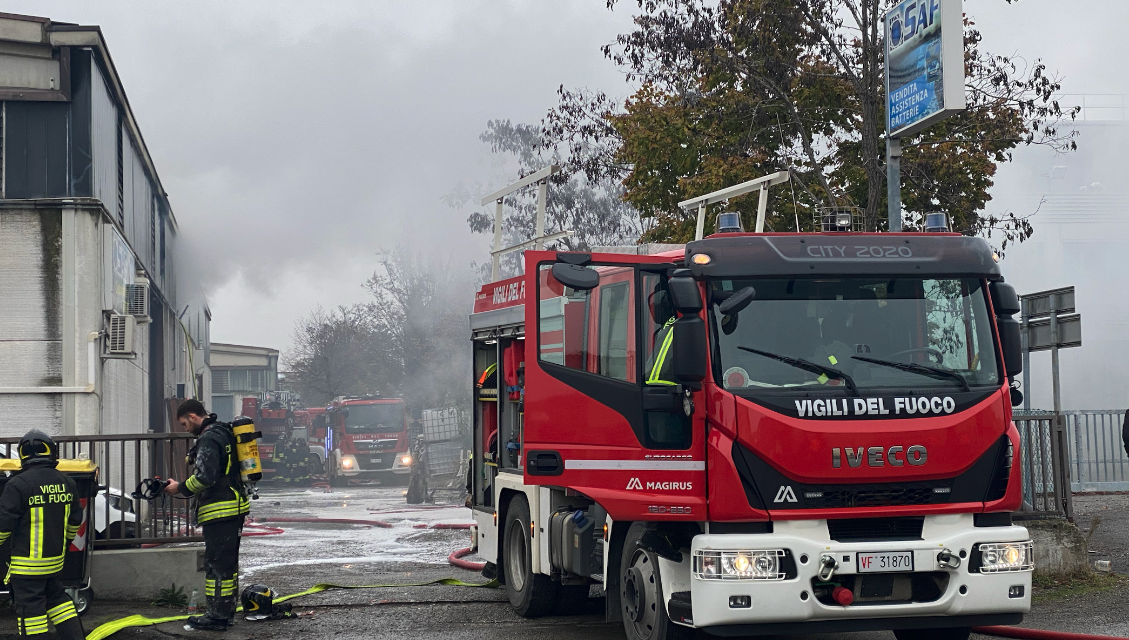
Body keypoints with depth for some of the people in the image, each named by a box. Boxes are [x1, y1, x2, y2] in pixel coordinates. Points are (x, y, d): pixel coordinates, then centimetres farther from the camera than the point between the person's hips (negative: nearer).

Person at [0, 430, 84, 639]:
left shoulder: (18, 484, -17)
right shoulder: (65, 482, 4)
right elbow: (75, 519, 16)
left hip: (27, 563, -6)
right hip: (56, 559, 6)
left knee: (29, 606, 1)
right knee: (55, 596, 21)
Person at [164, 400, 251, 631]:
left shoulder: (209, 438, -14)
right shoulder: (223, 432, 18)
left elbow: (205, 477, -22)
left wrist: (181, 488, -7)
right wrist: (186, 488, 18)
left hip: (220, 511, -10)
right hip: (235, 507, 10)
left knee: (217, 563, -7)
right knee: (227, 562, 15)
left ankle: (217, 616, -6)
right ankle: (226, 611, 22)